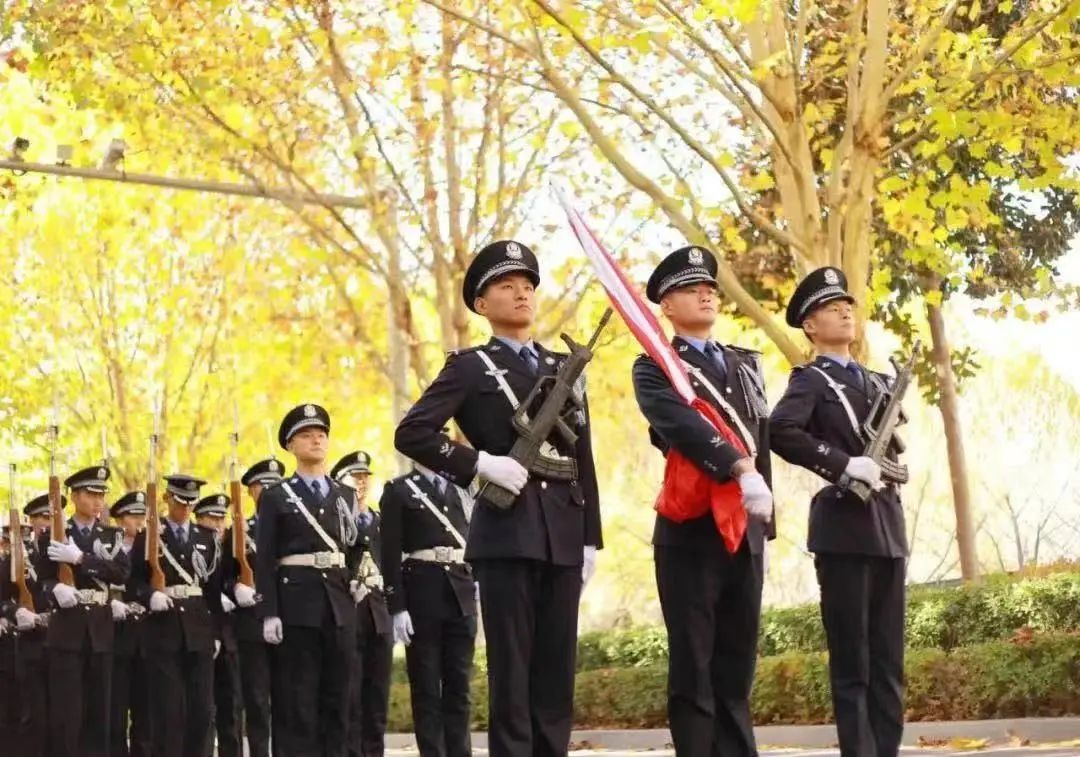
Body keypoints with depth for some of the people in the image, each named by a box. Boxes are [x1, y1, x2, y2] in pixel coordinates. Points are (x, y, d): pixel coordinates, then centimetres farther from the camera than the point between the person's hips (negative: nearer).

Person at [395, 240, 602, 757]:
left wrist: (590, 538, 10)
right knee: (511, 668, -5)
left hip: (562, 533, 5)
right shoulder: (470, 368, 3)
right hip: (507, 532, -5)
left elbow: (583, 458, 16)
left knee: (557, 667, 5)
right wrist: (481, 463, -15)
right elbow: (410, 433, -7)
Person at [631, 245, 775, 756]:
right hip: (690, 533, -5)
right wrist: (740, 470, -33)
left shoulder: (746, 364, 19)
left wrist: (765, 521, 15)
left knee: (736, 667, 8)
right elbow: (684, 425, -20)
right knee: (693, 668, -4)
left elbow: (761, 443, 19)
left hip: (744, 532, 6)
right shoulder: (654, 368, -1)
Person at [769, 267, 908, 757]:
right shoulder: (810, 380, -1)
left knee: (888, 660, 6)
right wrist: (845, 464, -20)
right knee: (851, 660, -5)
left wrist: (886, 469, 5)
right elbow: (781, 432, -19)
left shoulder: (880, 382, 20)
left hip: (888, 525, 7)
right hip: (843, 527, -6)